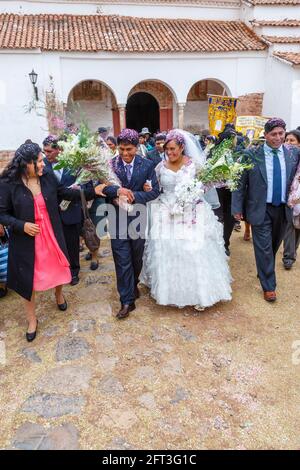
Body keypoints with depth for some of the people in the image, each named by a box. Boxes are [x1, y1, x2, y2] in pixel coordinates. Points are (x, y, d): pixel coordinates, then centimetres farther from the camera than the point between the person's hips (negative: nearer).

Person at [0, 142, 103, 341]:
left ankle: (59, 295, 54)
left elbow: (65, 193, 5)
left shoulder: (48, 176, -7)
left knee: (58, 268, 20)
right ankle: (32, 319, 31)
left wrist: (92, 192, 0)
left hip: (52, 235, 3)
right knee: (30, 278, 10)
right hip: (26, 240, -3)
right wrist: (22, 226, -23)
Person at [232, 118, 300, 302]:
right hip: (260, 209, -3)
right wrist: (237, 208, -7)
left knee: (274, 246, 18)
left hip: (284, 209, 4)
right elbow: (240, 182, -6)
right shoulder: (251, 154, -8)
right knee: (264, 248, 2)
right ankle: (269, 286, 17)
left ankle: (264, 271, 42)